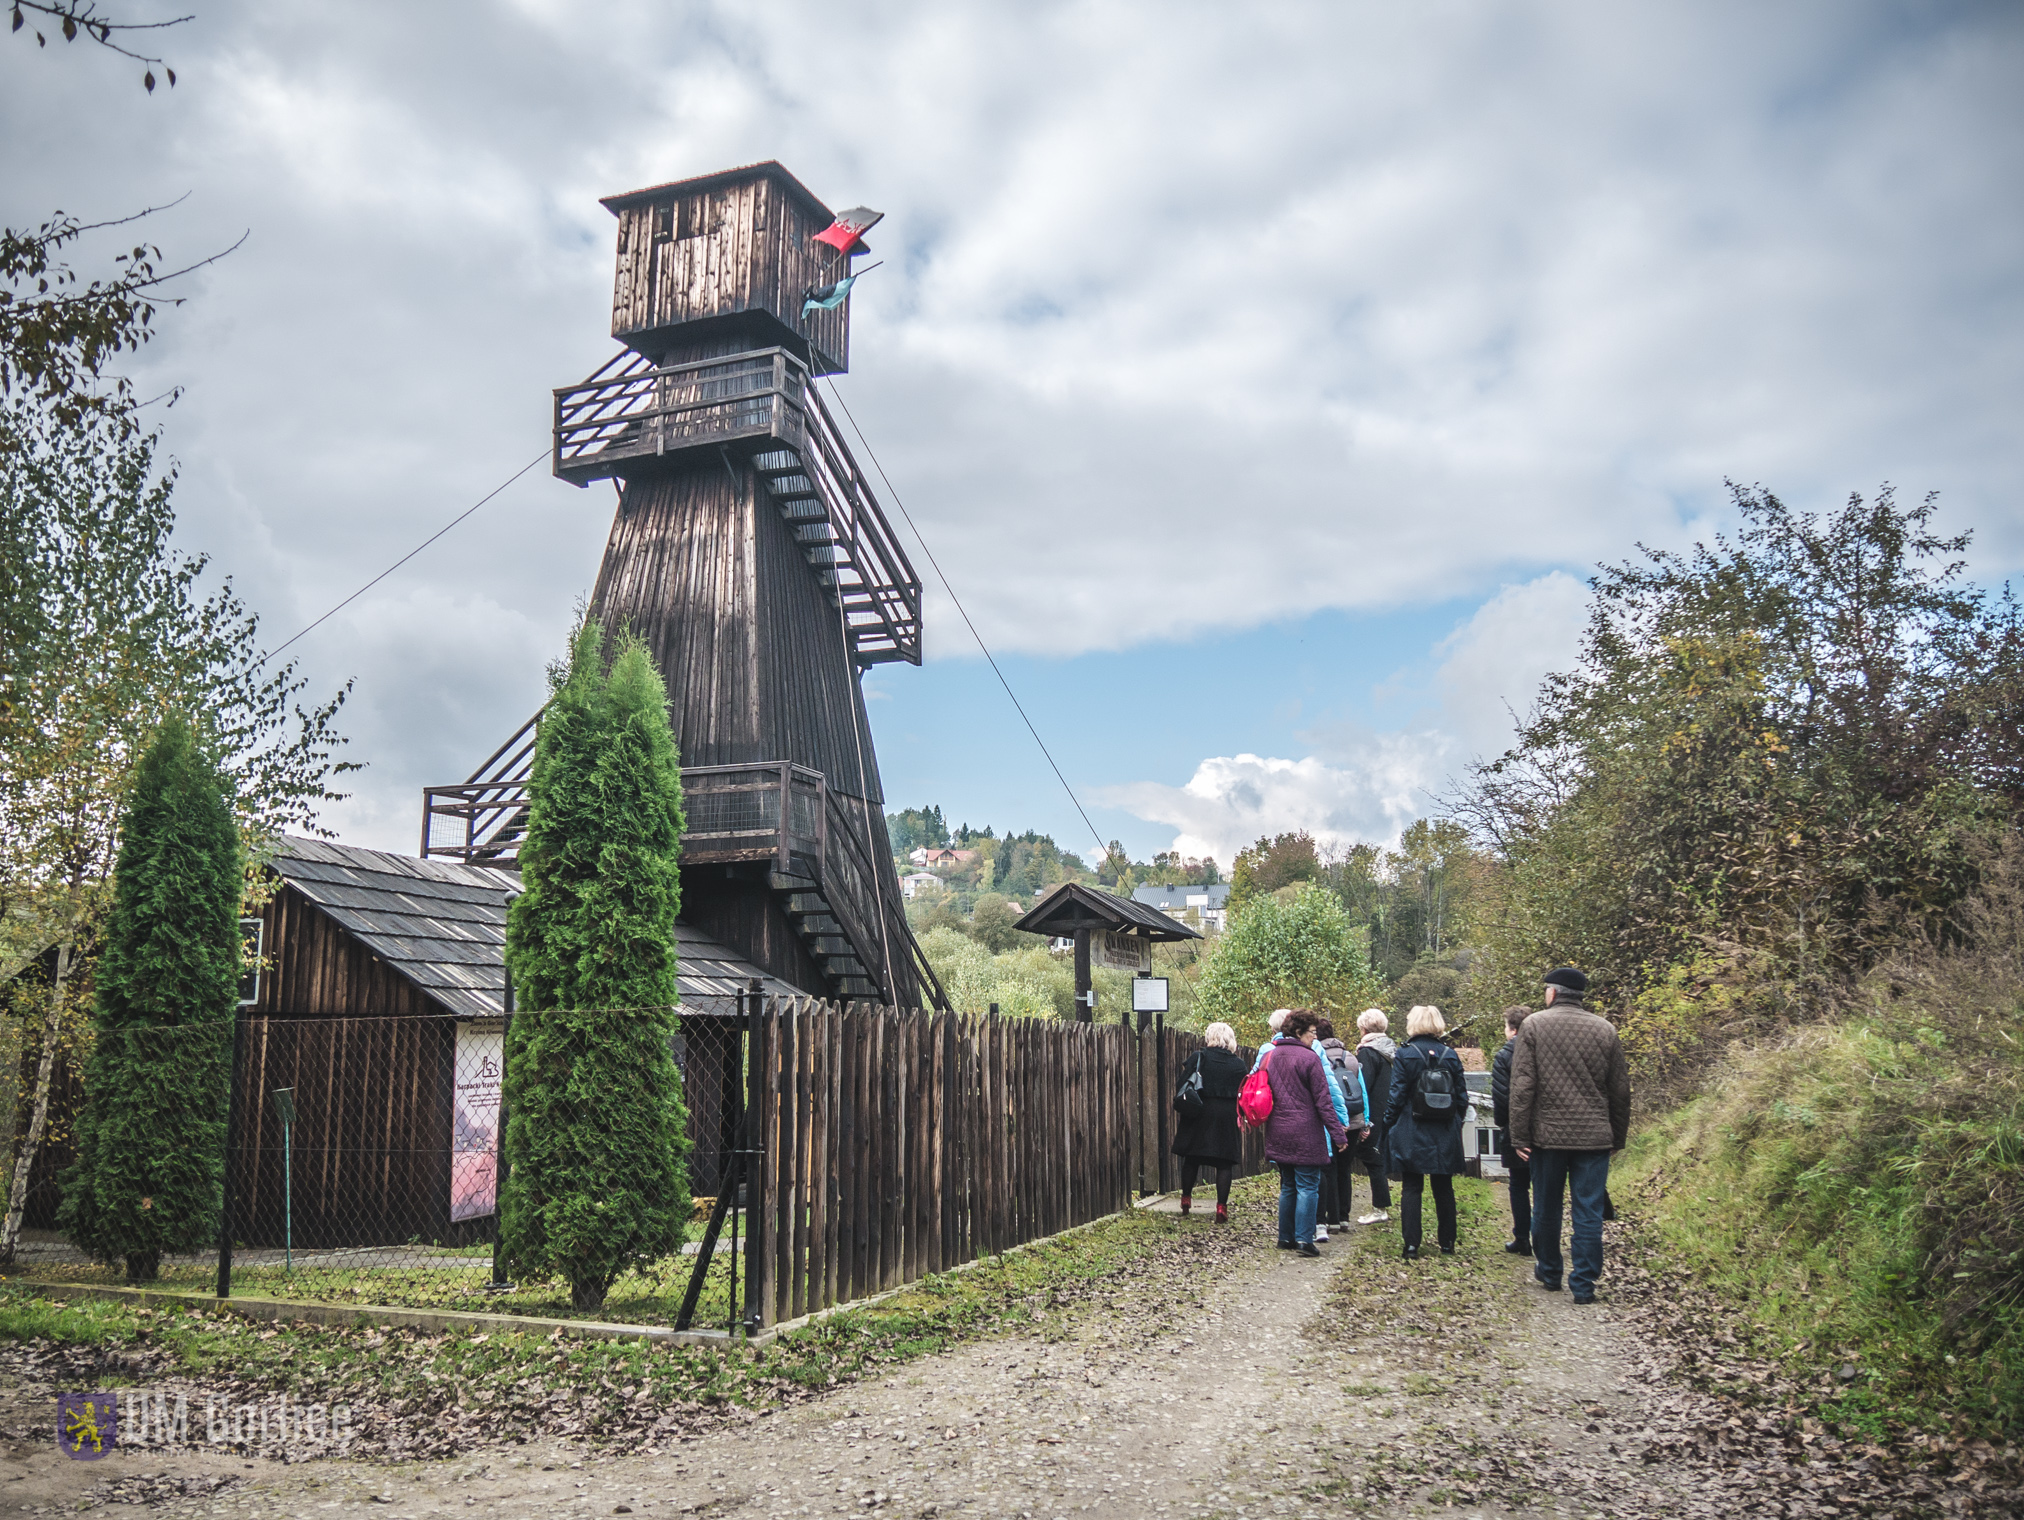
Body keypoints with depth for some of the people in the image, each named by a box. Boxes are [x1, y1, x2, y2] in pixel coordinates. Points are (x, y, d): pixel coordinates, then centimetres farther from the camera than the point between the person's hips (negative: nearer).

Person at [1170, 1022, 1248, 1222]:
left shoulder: (1197, 1058, -4)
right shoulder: (1239, 1065, 2)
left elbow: (1183, 1086, -6)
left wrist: (1183, 1112, 4)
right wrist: (1238, 1115, 17)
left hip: (1199, 1115, 0)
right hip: (1227, 1119, 0)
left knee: (1191, 1158, 14)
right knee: (1225, 1163, 3)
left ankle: (1186, 1198, 23)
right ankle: (1222, 1207, -2)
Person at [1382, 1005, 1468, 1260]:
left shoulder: (1405, 1054, -9)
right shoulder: (1450, 1054, 2)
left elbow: (1397, 1095, -9)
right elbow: (1462, 1095, 6)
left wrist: (1389, 1124, 1)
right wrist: (1456, 1124, 16)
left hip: (1412, 1133, -3)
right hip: (1445, 1134, 3)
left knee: (1411, 1188, 2)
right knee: (1444, 1188, 13)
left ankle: (1412, 1245, -2)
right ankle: (1447, 1243, 19)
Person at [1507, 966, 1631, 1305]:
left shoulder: (1534, 1026, -4)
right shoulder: (1605, 1030, 4)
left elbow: (1522, 1086, -8)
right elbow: (1620, 1090, 8)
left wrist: (1519, 1136, -4)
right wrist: (1618, 1137, 17)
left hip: (1548, 1134, -1)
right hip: (1594, 1137, 1)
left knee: (1546, 1208, 14)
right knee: (1589, 1212, 5)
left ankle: (1549, 1273, 27)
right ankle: (1584, 1283, 5)